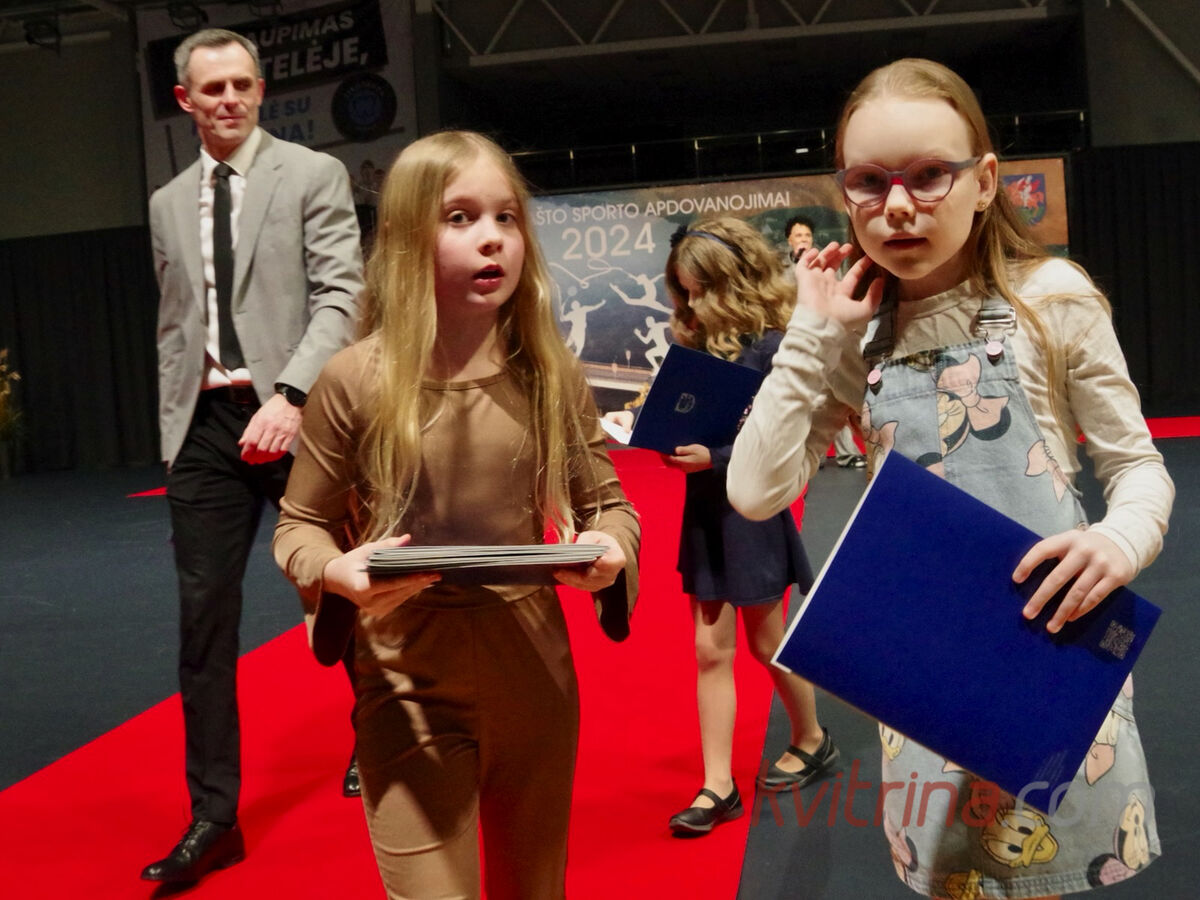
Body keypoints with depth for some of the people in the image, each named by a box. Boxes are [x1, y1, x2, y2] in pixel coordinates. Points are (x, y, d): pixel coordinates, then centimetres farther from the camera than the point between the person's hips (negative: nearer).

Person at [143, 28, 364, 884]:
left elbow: (340, 295, -10)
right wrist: (176, 428, 11)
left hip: (297, 417, -4)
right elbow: (174, 325, 17)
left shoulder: (313, 175, -1)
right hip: (206, 425, 4)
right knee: (204, 619, 2)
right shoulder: (169, 204, 14)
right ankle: (215, 818, 11)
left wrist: (289, 396, -22)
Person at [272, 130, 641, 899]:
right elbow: (301, 525, 1)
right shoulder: (356, 381, -11)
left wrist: (610, 547, -14)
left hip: (537, 676, 3)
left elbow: (606, 502, 8)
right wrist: (335, 570, -21)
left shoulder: (551, 373, -3)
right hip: (410, 684, -3)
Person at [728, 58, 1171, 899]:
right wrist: (811, 336, -9)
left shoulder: (1050, 297, -7)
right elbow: (756, 491, -6)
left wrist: (1119, 540, -23)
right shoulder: (856, 335, 2)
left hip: (1052, 637, -2)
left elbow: (1138, 465, -1)